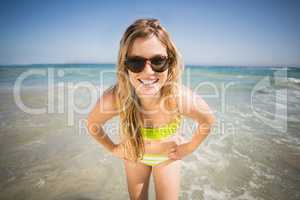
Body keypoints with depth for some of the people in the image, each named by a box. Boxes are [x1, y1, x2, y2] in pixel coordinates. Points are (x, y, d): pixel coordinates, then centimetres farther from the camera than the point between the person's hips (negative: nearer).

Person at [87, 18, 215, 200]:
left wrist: (189, 148, -5)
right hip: (134, 156, 1)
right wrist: (113, 149, -4)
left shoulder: (182, 98, -37)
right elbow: (93, 124, -11)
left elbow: (208, 120, -12)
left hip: (168, 157, -1)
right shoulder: (114, 98, -35)